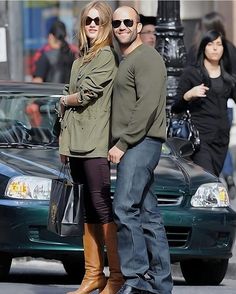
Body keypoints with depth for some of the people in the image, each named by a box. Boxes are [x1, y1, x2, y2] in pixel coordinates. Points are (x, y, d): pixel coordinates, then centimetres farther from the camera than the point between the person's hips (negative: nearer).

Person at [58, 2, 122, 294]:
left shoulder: (107, 56, -6)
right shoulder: (80, 60, 20)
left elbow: (86, 94, -14)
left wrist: (65, 100, 7)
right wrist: (64, 144, 17)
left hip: (97, 144, -8)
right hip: (78, 145, 8)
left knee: (101, 207, -9)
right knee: (89, 211, 8)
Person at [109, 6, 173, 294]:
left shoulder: (146, 57, -8)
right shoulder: (123, 62, 23)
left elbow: (147, 106, -17)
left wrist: (122, 143, -18)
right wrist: (120, 144, 13)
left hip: (141, 142, -10)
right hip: (130, 147, 10)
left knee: (125, 209, -17)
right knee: (148, 214, 8)